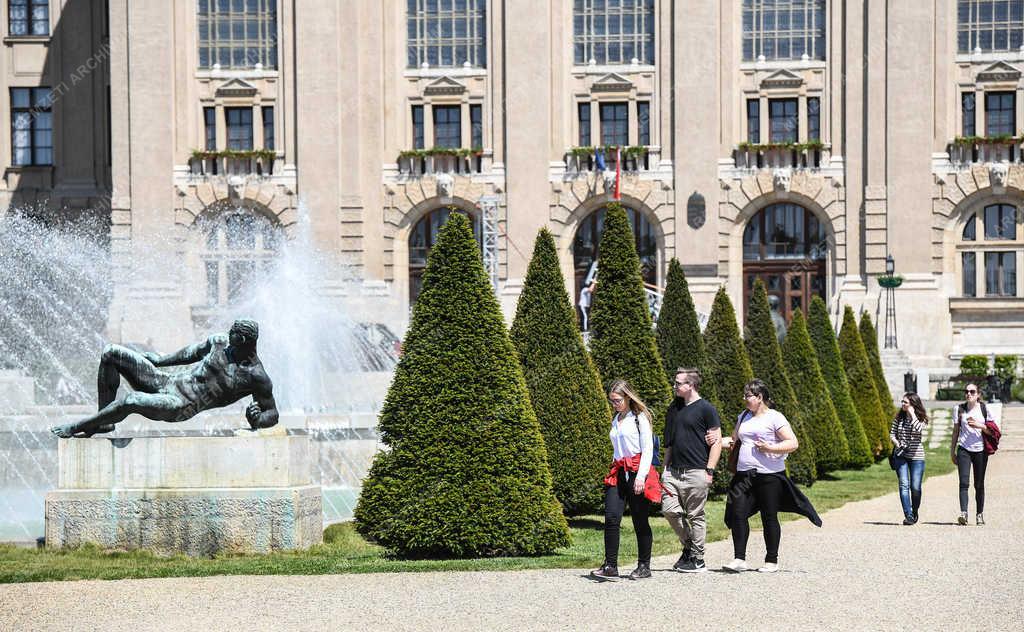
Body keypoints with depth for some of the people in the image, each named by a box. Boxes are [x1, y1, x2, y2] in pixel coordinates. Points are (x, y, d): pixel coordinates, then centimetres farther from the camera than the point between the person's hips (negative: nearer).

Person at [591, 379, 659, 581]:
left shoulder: (640, 418, -3)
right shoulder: (615, 421, 19)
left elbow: (647, 450, -9)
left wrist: (641, 476, -17)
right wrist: (616, 469, 16)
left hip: (637, 472, -6)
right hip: (618, 472, 6)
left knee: (640, 520, 0)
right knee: (611, 517, -9)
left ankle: (644, 566, 12)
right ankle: (610, 566, -12)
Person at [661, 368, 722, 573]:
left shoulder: (706, 409, -6)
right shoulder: (674, 408, 14)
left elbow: (716, 442, -7)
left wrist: (709, 471, -12)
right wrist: (666, 467, 16)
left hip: (696, 472, -6)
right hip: (673, 471, 6)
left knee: (695, 516, -1)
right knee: (669, 510, -1)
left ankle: (698, 560, 7)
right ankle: (688, 546, 19)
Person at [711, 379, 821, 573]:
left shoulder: (774, 418, -5)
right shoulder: (743, 417, 16)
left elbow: (793, 443, -10)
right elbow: (734, 441, 24)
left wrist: (769, 448, -20)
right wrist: (717, 441, 6)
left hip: (769, 475, -6)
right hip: (744, 475, 6)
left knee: (769, 517, 2)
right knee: (737, 513, -7)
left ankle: (772, 561, 13)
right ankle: (739, 559, -4)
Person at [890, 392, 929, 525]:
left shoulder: (921, 419, -3)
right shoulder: (899, 417, 7)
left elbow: (918, 429, -24)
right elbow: (892, 433, 10)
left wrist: (912, 413, -16)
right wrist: (897, 443, -9)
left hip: (916, 456, -2)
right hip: (900, 455, 2)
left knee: (915, 487, 0)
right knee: (904, 485, -10)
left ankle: (915, 513, 23)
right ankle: (908, 515, -13)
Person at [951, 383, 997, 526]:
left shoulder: (985, 409, 2)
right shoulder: (959, 409, 7)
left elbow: (993, 431, 2)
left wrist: (979, 425, -15)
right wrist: (952, 451, 12)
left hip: (980, 450, 0)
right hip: (964, 449, 0)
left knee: (979, 484, 5)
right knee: (964, 482, -13)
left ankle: (980, 514, 15)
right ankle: (963, 513, -21)